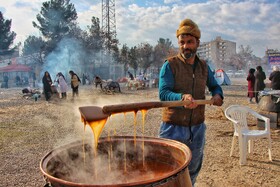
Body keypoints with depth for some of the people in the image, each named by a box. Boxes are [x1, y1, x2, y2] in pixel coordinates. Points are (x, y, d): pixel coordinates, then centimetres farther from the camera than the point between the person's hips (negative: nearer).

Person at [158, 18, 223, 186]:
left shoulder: (204, 66, 7)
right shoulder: (170, 65, -9)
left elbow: (214, 85, 22)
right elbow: (163, 93, -20)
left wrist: (218, 95, -1)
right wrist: (182, 97, -39)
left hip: (197, 128, 5)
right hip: (173, 128, -5)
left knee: (193, 170, 20)